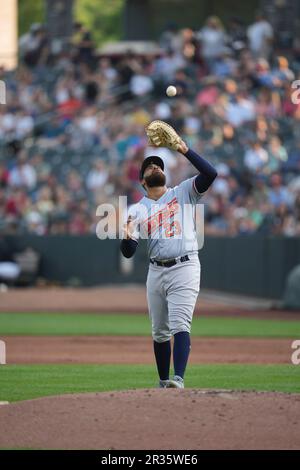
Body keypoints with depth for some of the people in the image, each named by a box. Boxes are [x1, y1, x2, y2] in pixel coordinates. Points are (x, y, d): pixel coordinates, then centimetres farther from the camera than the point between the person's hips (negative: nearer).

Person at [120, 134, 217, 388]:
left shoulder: (183, 192, 7)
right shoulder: (137, 210, 12)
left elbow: (210, 173, -10)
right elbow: (128, 252, 3)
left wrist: (186, 151, -15)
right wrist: (127, 236, -19)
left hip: (184, 268, -4)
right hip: (156, 271, 4)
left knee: (180, 324, -17)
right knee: (159, 330, 9)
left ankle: (179, 378, -28)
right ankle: (163, 382, 20)